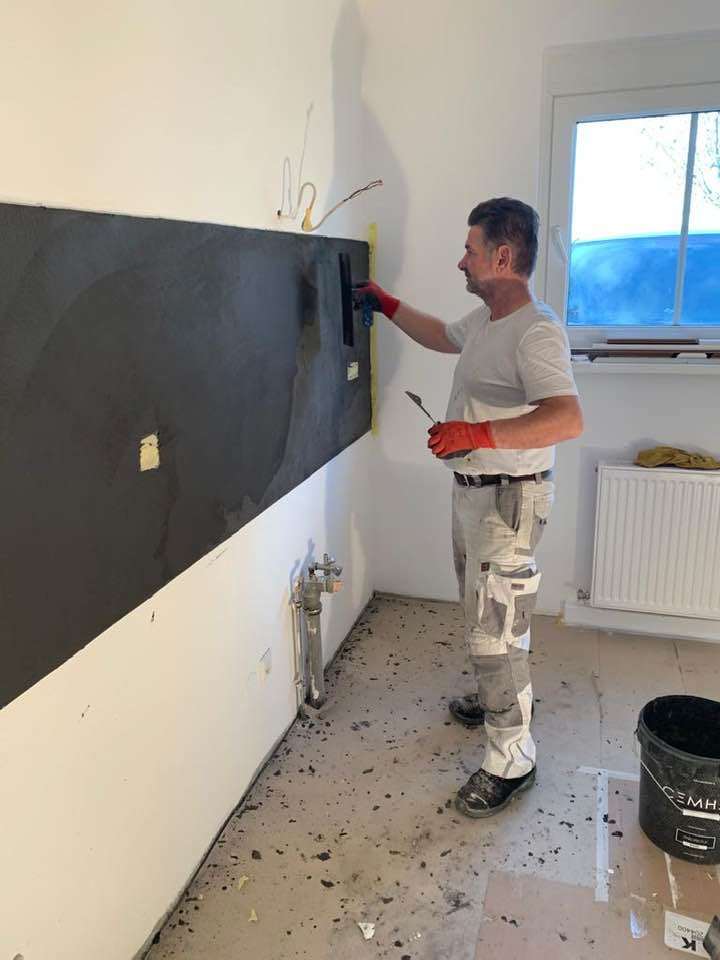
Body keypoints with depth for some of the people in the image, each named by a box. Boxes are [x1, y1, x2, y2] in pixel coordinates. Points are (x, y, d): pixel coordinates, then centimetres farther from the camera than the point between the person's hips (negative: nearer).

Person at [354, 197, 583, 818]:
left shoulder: (536, 331, -22)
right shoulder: (483, 319, 8)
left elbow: (568, 419, -35)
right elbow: (441, 336, 31)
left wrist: (477, 432, -38)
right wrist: (387, 305, 28)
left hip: (509, 498, -10)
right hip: (471, 491, 10)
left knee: (494, 632, -3)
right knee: (484, 617, 24)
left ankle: (512, 762, 14)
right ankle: (499, 699, 46)